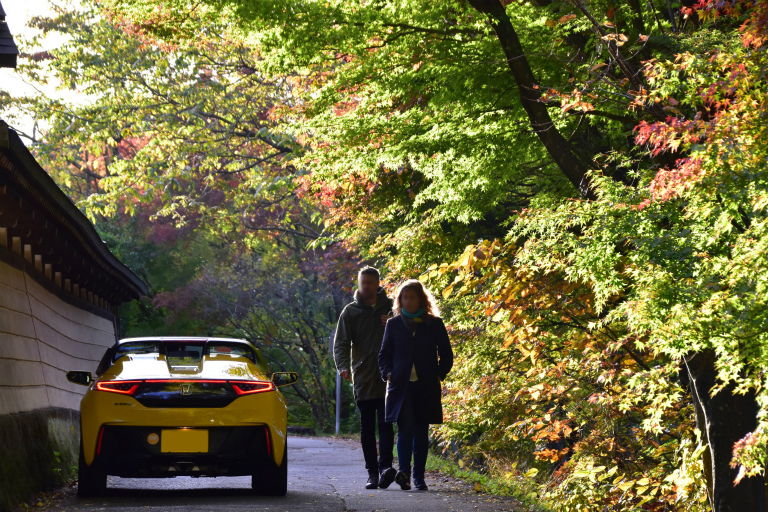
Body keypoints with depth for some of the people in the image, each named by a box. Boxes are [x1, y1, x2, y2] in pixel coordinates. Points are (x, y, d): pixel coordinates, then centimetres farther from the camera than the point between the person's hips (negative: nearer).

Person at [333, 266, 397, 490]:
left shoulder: (390, 308, 8)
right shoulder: (350, 312, 8)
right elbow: (341, 343, 2)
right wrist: (343, 365, -17)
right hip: (363, 377, 1)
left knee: (385, 424, -12)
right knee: (367, 427, 3)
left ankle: (385, 465, -20)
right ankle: (372, 472, 6)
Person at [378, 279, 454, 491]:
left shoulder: (435, 324, 6)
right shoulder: (394, 324, 10)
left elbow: (446, 355, 10)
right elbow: (384, 354, 14)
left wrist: (439, 375, -2)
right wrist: (387, 373, -2)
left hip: (426, 386, 0)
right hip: (401, 385, 0)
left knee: (421, 431, 3)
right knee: (405, 428, -14)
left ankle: (419, 477, 8)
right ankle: (404, 471, -25)